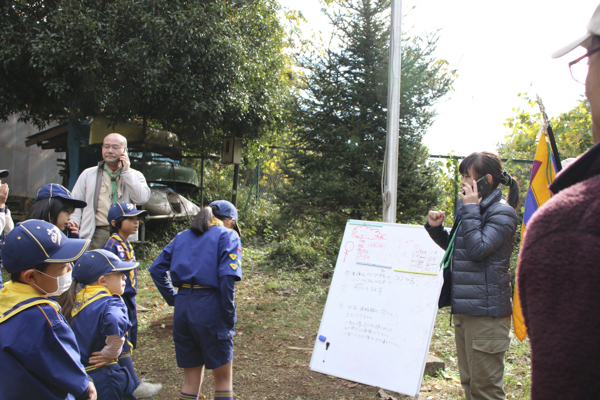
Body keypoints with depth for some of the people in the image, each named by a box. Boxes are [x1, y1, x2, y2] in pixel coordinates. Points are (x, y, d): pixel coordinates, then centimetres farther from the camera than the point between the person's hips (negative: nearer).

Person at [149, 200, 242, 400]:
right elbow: (227, 278, -16)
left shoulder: (182, 236, 16)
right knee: (223, 378, 12)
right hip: (210, 309, -5)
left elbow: (156, 269, 11)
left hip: (183, 308, 5)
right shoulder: (228, 236, -2)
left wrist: (173, 299, 11)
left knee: (191, 379, 18)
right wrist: (229, 320, -10)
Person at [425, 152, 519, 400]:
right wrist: (436, 228, 8)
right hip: (464, 308, 9)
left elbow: (477, 248, -22)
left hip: (486, 310, -9)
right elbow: (455, 249, 25)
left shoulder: (501, 212, -11)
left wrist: (470, 209, -16)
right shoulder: (473, 209, 16)